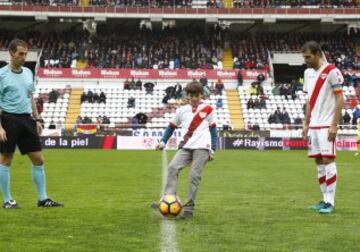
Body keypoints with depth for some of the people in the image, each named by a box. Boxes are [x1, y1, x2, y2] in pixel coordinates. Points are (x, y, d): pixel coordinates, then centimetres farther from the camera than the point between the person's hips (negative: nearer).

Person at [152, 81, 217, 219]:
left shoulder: (208, 109, 8)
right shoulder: (182, 110, 13)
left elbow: (213, 130, 11)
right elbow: (171, 126, 19)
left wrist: (212, 150, 7)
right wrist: (163, 142, 8)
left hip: (202, 147, -2)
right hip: (185, 147, 2)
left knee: (194, 175, -13)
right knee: (172, 168, -20)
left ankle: (189, 208, -6)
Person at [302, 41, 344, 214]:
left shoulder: (332, 71, -9)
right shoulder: (308, 73, 13)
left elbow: (340, 99, -11)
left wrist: (334, 125, -16)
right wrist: (306, 124, 15)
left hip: (327, 125, -7)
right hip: (314, 125, 7)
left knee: (327, 160, -9)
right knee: (318, 161, 7)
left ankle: (330, 202, -6)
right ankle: (325, 199, 13)